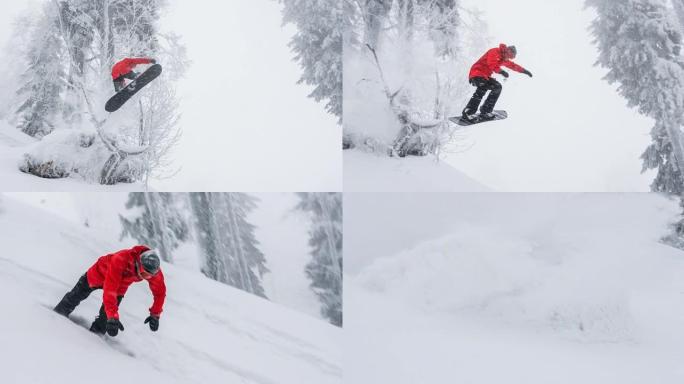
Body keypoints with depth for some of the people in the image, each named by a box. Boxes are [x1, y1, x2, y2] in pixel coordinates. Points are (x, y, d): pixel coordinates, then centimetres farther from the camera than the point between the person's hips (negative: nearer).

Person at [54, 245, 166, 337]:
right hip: (100, 273, -2)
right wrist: (113, 317, -57)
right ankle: (58, 314, 46)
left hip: (121, 285, 3)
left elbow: (160, 292, -18)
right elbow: (109, 290, -52)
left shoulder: (154, 270, -35)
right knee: (77, 295, 18)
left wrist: (155, 315, -24)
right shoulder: (120, 260, -49)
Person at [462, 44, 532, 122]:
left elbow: (513, 65, 34)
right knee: (482, 89, -30)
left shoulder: (503, 58, 20)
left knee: (497, 87, 6)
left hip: (485, 76, 10)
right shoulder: (494, 52, -10)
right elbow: (491, 64, -26)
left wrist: (524, 71, 36)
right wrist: (501, 71, -30)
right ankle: (467, 113, -38)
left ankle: (485, 112, -1)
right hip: (477, 74, -10)